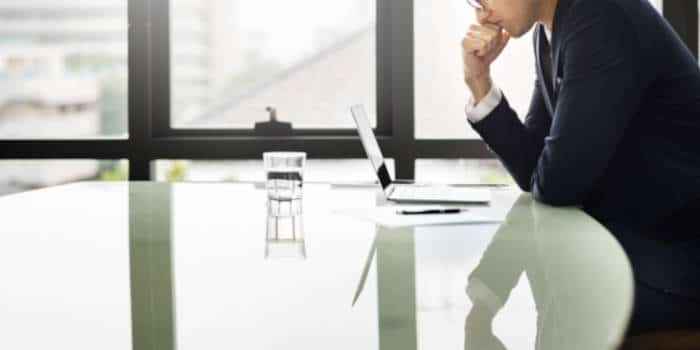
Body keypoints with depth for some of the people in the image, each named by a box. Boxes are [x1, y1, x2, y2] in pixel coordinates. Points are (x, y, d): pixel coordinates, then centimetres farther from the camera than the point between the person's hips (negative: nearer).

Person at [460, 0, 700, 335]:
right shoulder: (550, 32, 4)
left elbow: (557, 181, -24)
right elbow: (532, 170, 5)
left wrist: (555, 179, -2)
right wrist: (479, 81, -3)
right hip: (629, 247, 8)